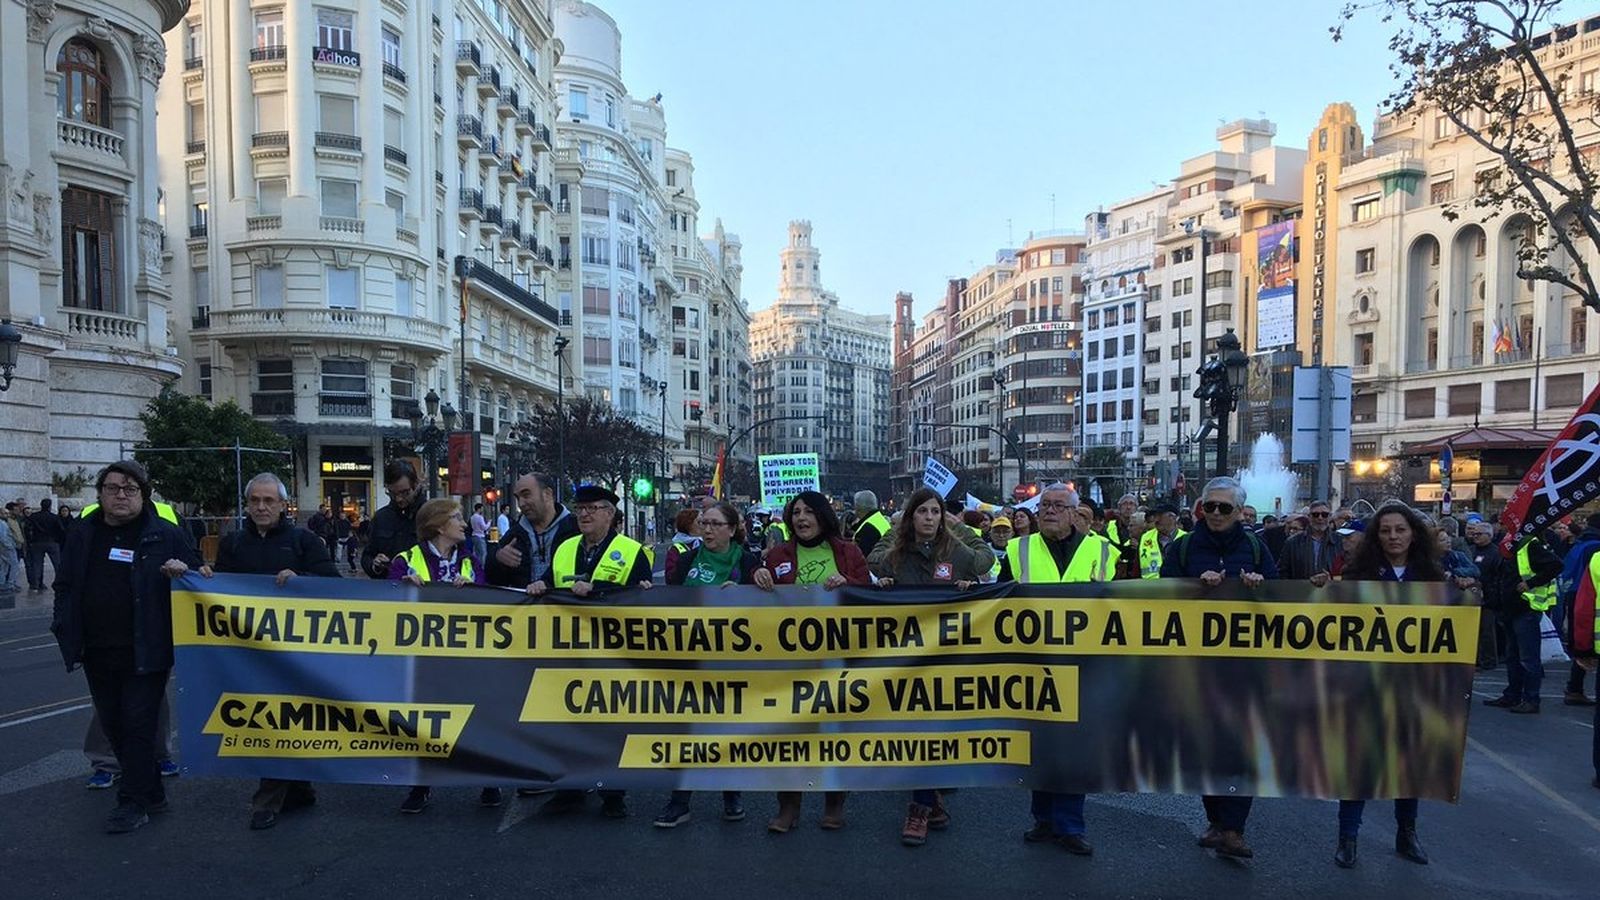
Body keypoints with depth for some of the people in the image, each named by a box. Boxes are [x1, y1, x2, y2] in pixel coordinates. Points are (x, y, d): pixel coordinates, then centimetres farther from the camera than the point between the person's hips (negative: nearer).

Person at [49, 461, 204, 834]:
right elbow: (65, 587, 15)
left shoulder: (166, 535, -4)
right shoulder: (81, 534, 8)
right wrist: (65, 630, 4)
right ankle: (152, 792, 27)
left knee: (138, 725, -2)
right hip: (97, 654, 5)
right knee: (114, 726, 13)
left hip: (145, 652, -5)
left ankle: (133, 803, 9)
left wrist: (184, 572, -21)